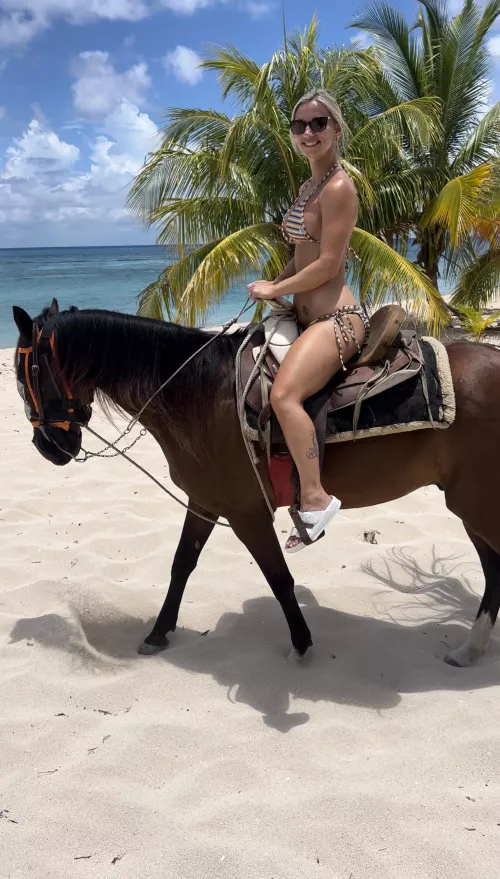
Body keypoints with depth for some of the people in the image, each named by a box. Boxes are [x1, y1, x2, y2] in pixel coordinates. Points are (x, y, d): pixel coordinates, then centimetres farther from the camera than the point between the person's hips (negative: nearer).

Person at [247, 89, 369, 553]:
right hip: (306, 313, 11)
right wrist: (273, 284, 5)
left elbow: (328, 263, -18)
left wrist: (274, 289, -9)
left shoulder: (338, 187, -13)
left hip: (335, 316, -11)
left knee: (284, 394, -32)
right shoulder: (307, 187, 16)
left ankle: (315, 498, -22)